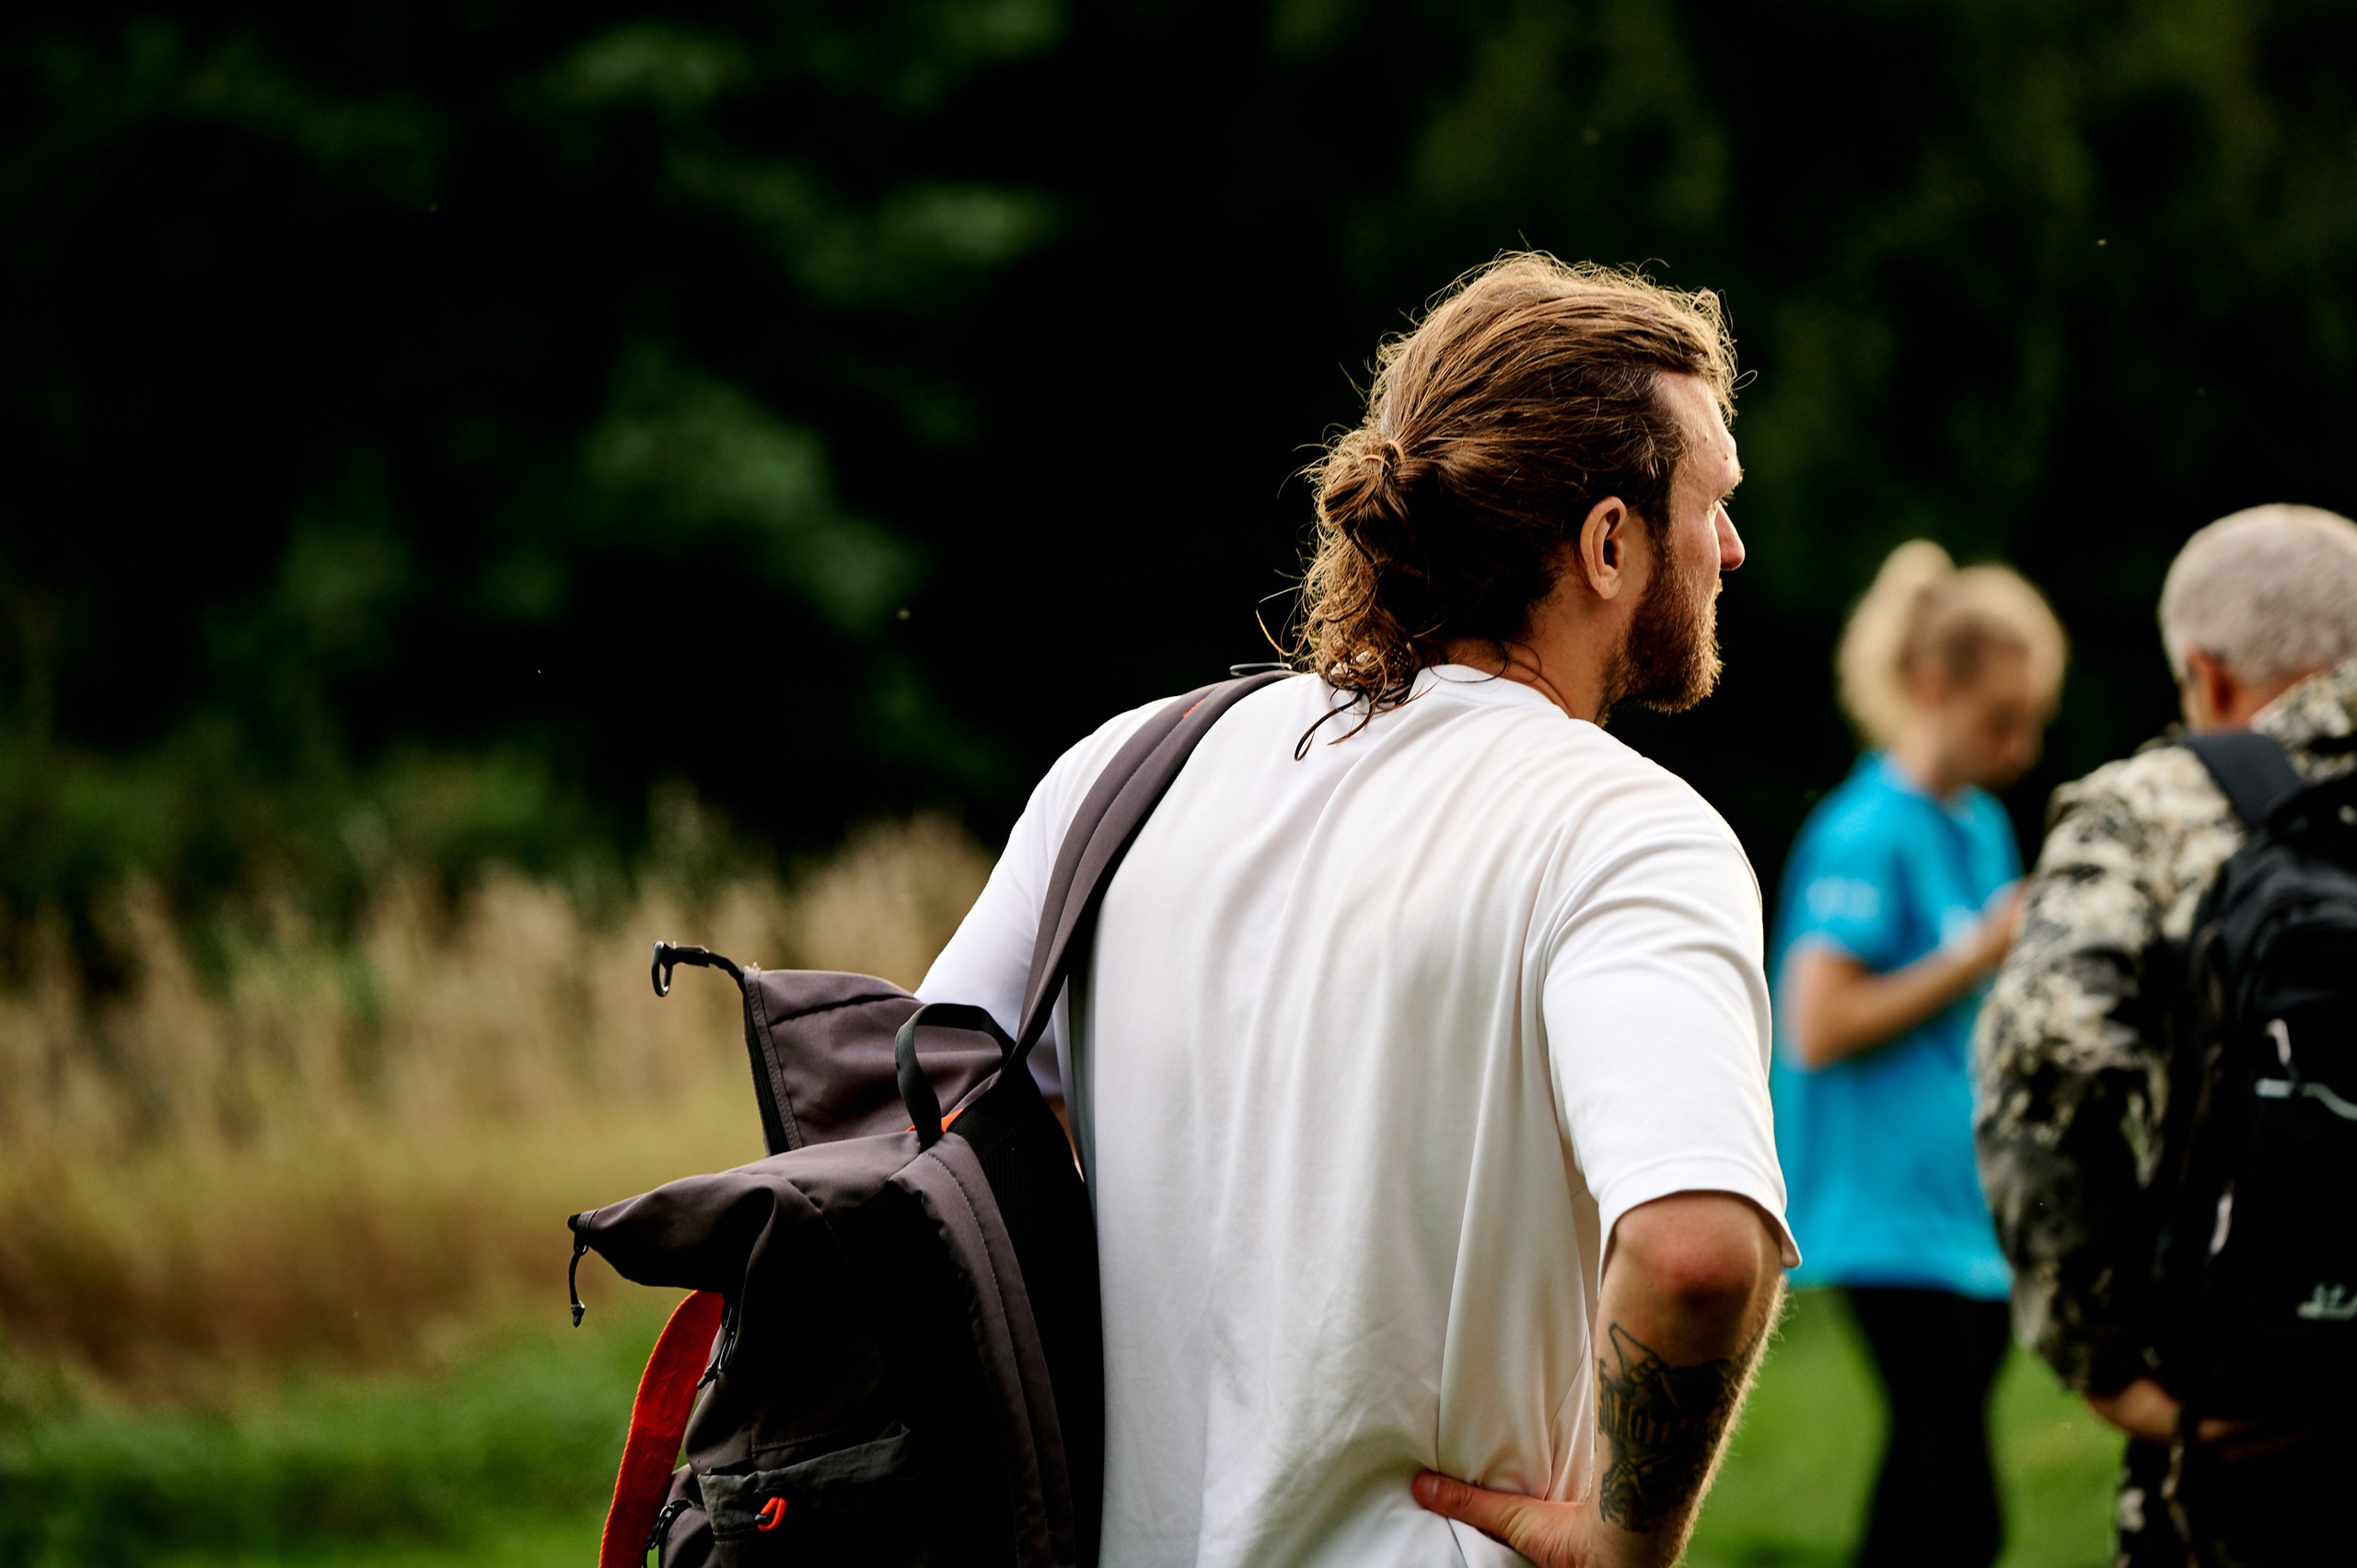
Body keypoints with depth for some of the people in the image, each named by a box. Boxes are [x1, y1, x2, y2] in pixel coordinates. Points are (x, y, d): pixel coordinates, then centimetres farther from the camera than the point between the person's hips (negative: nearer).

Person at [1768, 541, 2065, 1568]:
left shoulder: (1986, 826, 14)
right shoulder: (1870, 833, -12)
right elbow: (1818, 1027, -17)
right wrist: (1982, 954, -13)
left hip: (1975, 1216, 9)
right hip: (1894, 1217, -9)